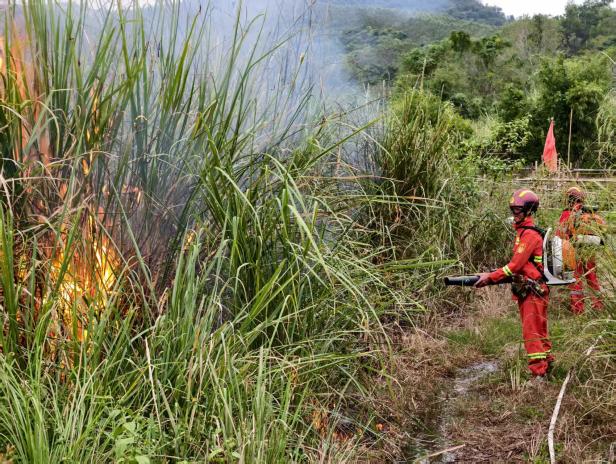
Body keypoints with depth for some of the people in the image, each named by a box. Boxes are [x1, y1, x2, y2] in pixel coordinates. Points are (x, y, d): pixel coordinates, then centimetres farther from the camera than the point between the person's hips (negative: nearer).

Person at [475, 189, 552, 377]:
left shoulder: (530, 234, -16)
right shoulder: (522, 231, 15)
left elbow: (516, 265, -21)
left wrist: (491, 277, -19)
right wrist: (493, 275, 8)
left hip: (533, 292, -10)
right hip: (526, 290, 10)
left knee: (532, 332, -9)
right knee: (538, 330, 19)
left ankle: (539, 373, -6)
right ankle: (547, 361, 31)